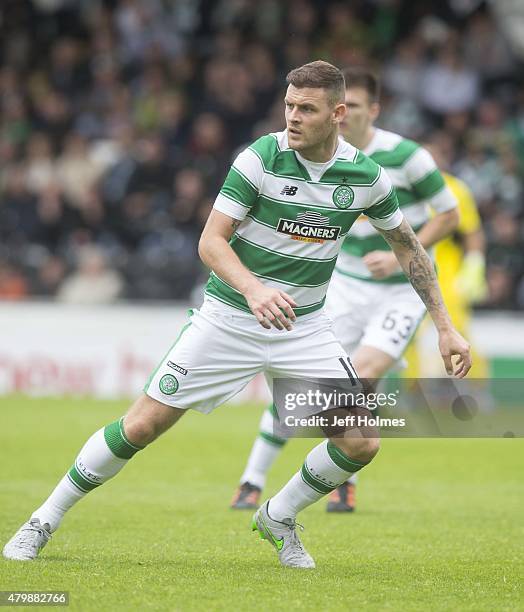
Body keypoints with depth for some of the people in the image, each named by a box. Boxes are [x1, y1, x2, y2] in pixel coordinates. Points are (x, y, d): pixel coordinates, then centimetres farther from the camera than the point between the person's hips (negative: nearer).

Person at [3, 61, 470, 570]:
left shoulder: (367, 175, -5)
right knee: (142, 426, -6)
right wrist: (253, 288, -36)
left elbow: (407, 246, 11)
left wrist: (444, 325, 8)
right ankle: (44, 521, 10)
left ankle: (277, 518, 18)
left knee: (361, 444, -9)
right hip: (229, 318, -3)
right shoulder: (261, 158, -16)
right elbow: (211, 241, -17)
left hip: (304, 328, 3)